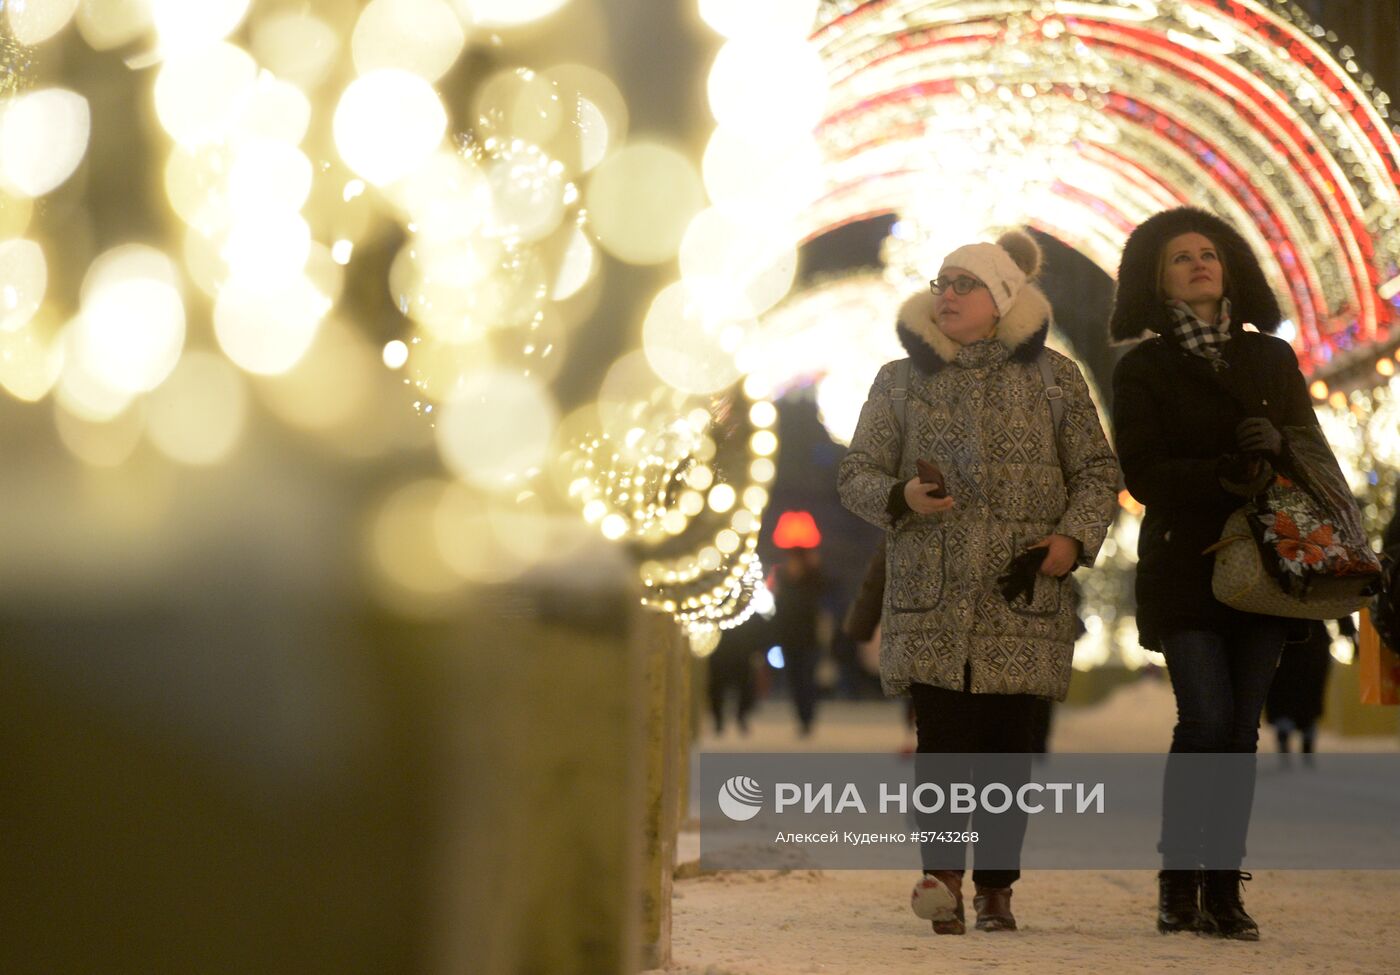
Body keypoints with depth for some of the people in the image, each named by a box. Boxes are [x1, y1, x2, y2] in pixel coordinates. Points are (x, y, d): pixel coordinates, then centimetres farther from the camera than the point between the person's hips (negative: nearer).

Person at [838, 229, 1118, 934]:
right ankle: (942, 873, -11)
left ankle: (996, 887, 9)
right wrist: (901, 496, -10)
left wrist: (1074, 537, -6)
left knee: (1008, 744, 0)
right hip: (933, 595, 0)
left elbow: (1096, 472, 11)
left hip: (1024, 597, 0)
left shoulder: (1053, 379, 9)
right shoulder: (902, 381, 11)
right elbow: (855, 473, 11)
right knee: (942, 735, -12)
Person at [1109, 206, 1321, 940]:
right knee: (1206, 722, -14)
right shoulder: (1143, 369, 5)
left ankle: (1224, 891, 3)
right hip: (1184, 569, -3)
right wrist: (1227, 475, -20)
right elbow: (1143, 472, -6)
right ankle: (1178, 884, -2)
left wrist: (1274, 448, -13)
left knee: (1240, 730, -1)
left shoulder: (1272, 359, 14)